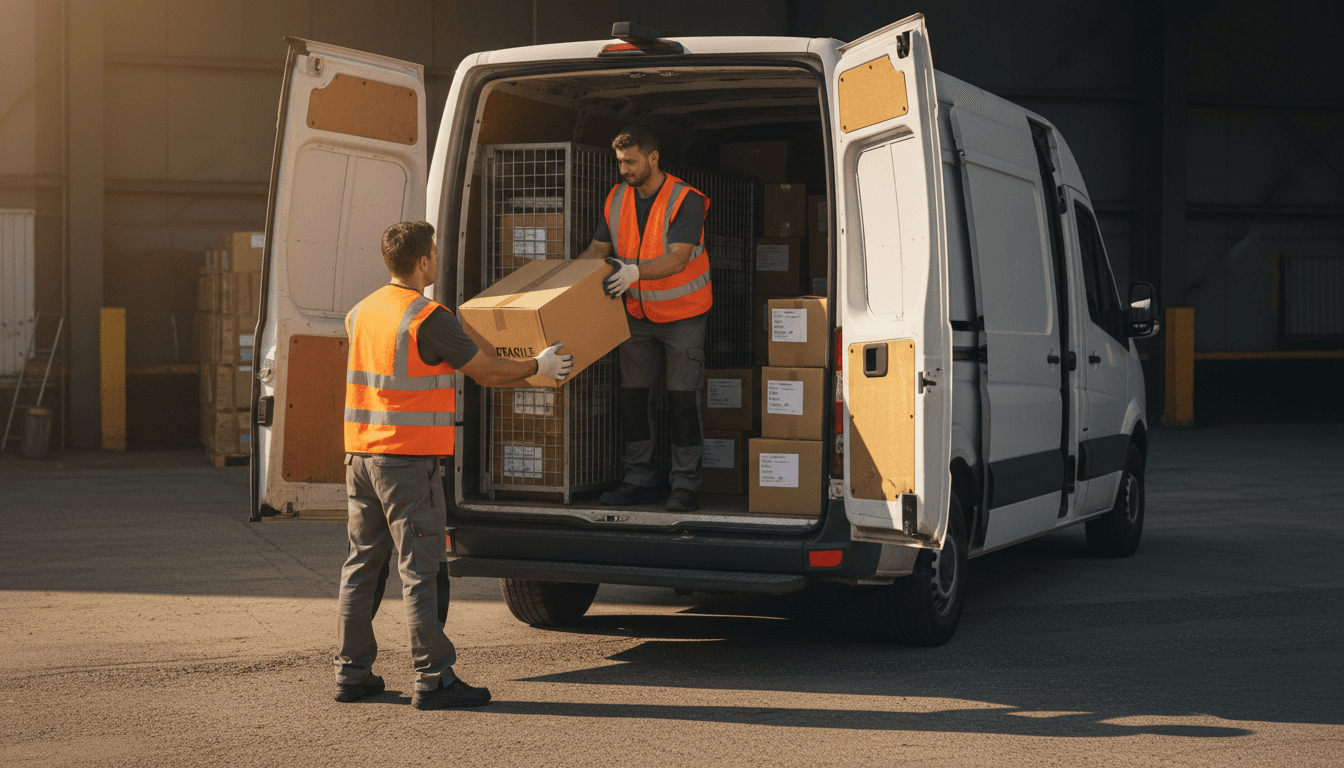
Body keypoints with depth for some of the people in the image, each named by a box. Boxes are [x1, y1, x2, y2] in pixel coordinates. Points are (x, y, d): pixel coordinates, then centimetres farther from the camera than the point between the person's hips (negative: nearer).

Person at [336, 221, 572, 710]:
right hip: (407, 459, -8)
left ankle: (352, 673, 15)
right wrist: (540, 367, 10)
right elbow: (487, 373, -7)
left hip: (361, 456, 8)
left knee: (362, 563, 11)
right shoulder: (429, 320, -13)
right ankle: (433, 679, -3)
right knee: (419, 569, -5)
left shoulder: (361, 313, 11)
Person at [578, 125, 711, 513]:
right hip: (637, 312, 5)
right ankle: (639, 480, 12)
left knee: (682, 397, -6)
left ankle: (685, 485, 2)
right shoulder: (617, 199, -1)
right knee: (632, 394, 3)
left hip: (682, 312, -5)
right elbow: (596, 250, 6)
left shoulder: (686, 201, -20)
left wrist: (634, 271, -44)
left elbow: (677, 259, -30)